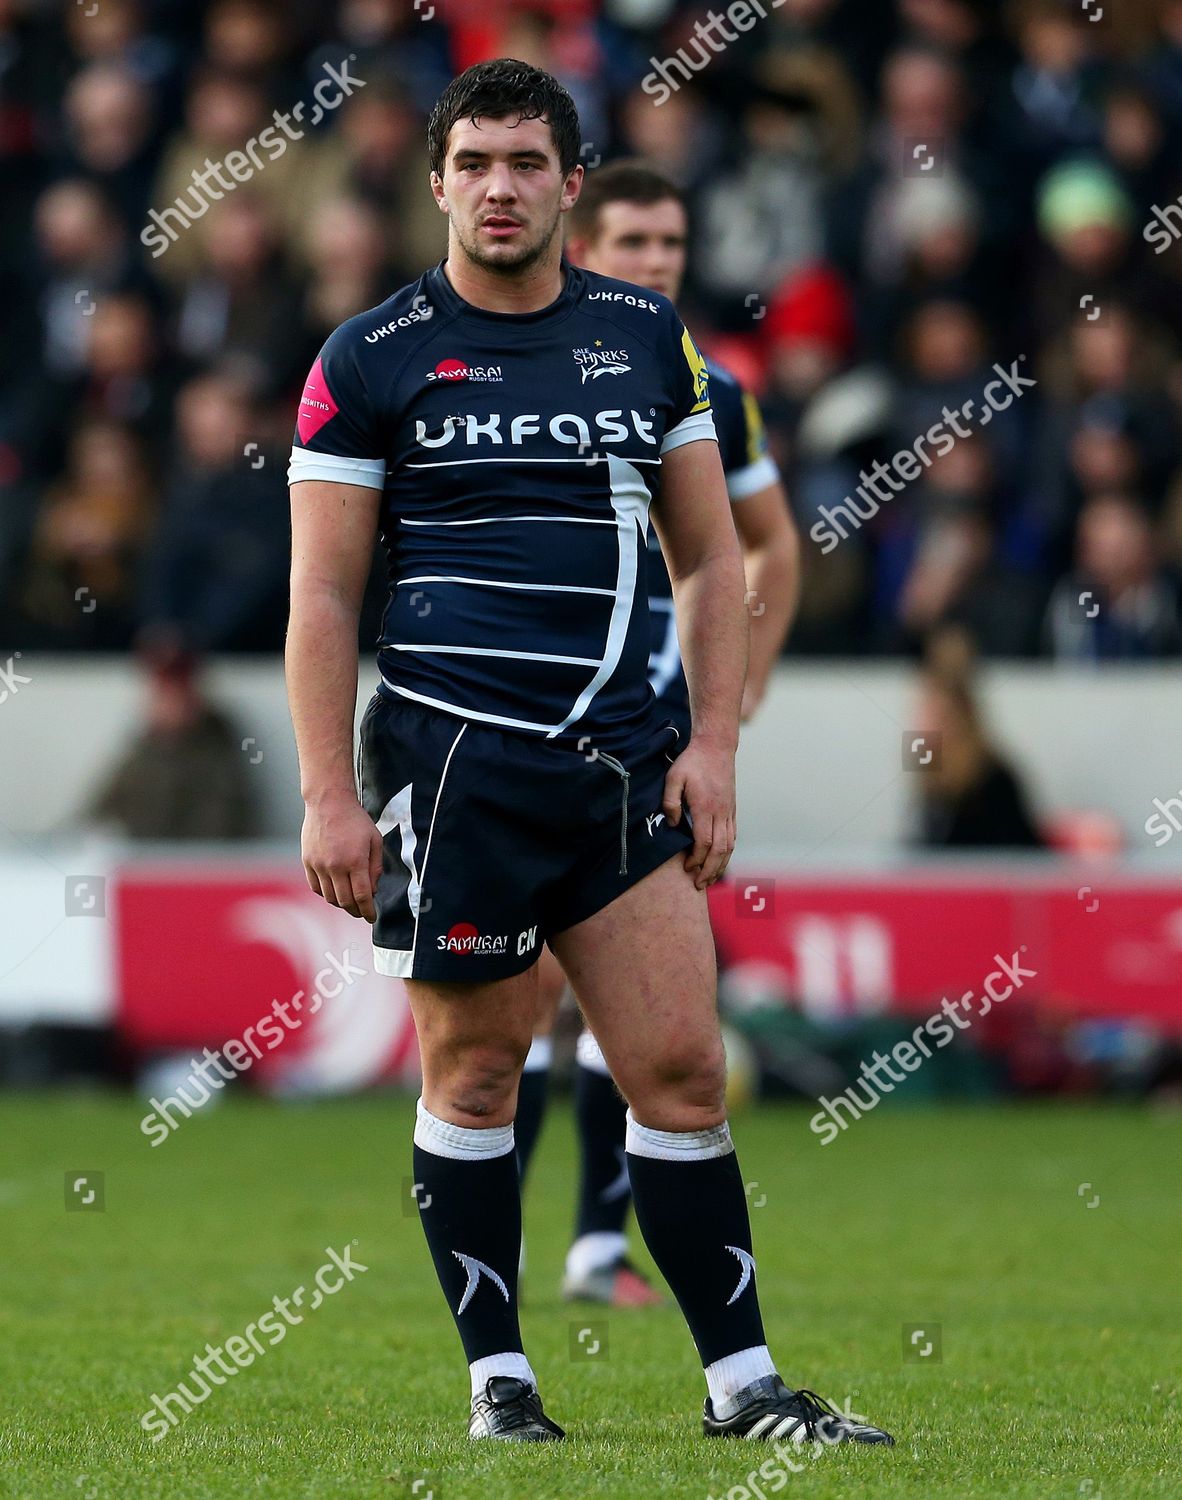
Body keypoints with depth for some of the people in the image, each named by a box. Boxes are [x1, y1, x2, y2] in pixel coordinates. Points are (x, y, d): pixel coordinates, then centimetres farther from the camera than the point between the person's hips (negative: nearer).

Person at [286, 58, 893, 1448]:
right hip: (452, 753, -3)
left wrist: (713, 743, 5)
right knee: (476, 1070, 2)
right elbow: (322, 594, 0)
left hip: (618, 754, 3)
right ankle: (497, 1376, 12)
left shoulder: (647, 335, 11)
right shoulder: (371, 361, 0)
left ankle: (742, 1383, 3)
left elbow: (707, 557, 15)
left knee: (682, 1065, -1)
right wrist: (330, 796, -7)